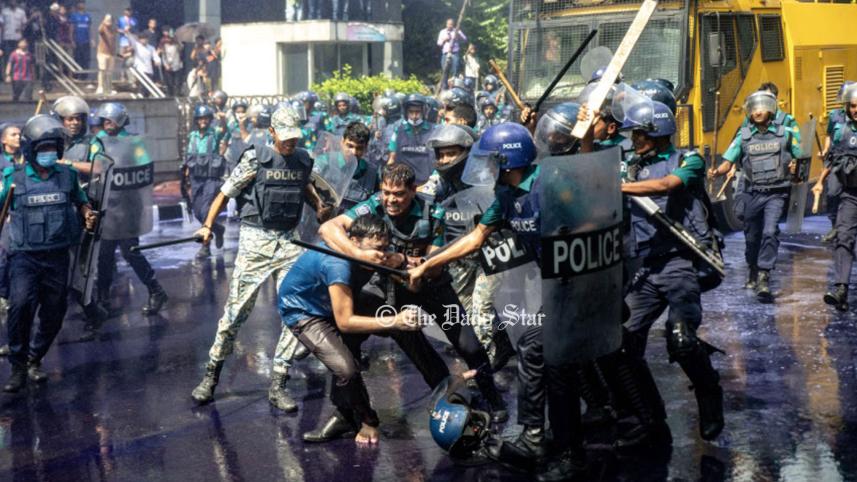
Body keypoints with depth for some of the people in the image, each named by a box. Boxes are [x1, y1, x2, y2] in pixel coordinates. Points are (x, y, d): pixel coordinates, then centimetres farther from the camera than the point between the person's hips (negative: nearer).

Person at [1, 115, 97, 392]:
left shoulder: (68, 175, 5)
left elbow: (80, 200, 22)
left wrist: (87, 215, 2)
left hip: (58, 256, 4)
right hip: (25, 255, -4)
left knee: (53, 314, 8)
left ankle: (34, 360, 30)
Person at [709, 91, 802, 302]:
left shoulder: (784, 134, 3)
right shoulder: (743, 136, 3)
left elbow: (798, 156, 16)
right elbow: (727, 163, 1)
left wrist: (794, 166, -7)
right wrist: (716, 171, -21)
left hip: (776, 194, -2)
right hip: (752, 194, 2)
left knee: (770, 232, -20)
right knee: (752, 237, 12)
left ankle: (764, 279, -22)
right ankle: (753, 272, 36)